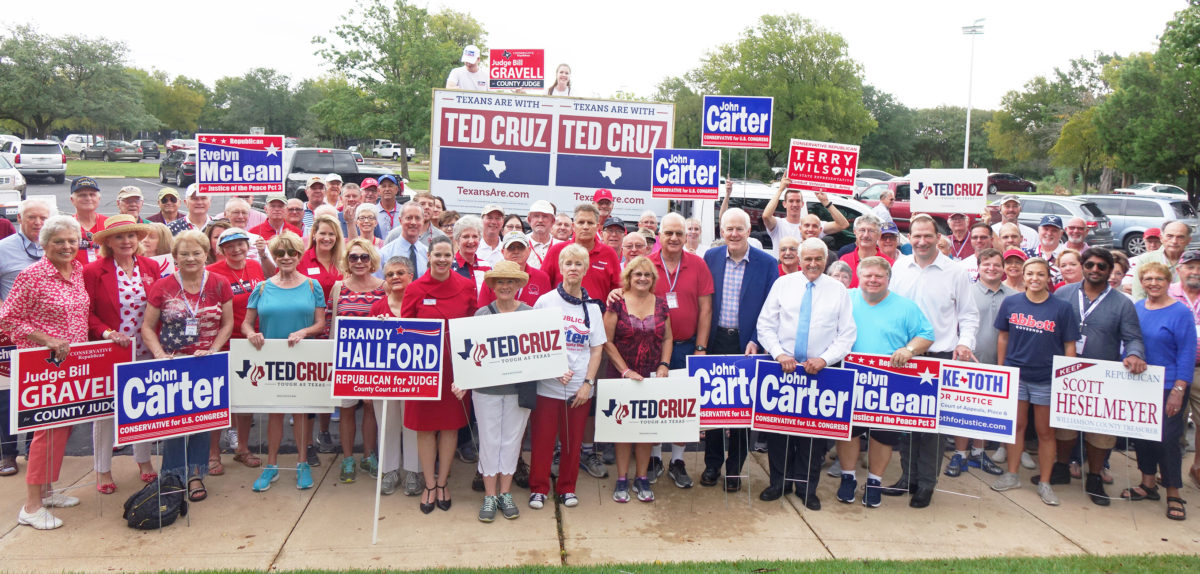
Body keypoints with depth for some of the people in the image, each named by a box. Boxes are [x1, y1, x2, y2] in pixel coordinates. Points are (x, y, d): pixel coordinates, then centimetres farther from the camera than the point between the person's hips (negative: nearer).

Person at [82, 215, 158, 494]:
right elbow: (87, 313, -3)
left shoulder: (151, 267, 4)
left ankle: (144, 461, 29)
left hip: (145, 351, 3)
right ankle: (103, 470, 20)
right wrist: (107, 333, -19)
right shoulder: (93, 271, -5)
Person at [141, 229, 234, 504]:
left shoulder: (219, 285, 1)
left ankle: (195, 474, 16)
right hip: (171, 365, -1)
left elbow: (228, 323, 5)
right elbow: (147, 327, 2)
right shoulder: (162, 287, -1)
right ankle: (174, 476, 11)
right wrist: (159, 354, -13)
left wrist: (213, 350, -10)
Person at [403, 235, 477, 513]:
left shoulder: (467, 286, 0)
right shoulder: (415, 289, -3)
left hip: (456, 363, 1)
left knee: (451, 424, 9)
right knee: (425, 425, 6)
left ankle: (442, 484, 24)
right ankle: (429, 486, 21)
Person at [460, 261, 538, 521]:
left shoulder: (530, 313, 0)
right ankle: (490, 495, 20)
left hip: (519, 388, 1)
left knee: (512, 440, 9)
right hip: (486, 387, 0)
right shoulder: (482, 314, -1)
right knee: (489, 440, 7)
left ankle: (505, 493, 24)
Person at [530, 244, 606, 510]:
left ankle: (567, 487, 25)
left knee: (573, 440, 9)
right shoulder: (545, 301, -1)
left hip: (579, 387, 2)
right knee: (542, 438, 3)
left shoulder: (592, 307, 6)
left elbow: (597, 349, 7)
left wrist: (588, 383, -4)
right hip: (547, 385, -2)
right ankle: (538, 488, 18)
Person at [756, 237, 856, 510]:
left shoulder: (838, 290, 4)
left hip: (820, 370, 0)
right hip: (783, 366, 1)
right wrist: (779, 354, -11)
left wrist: (824, 358, -12)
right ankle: (780, 481, 20)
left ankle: (806, 487, 18)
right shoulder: (782, 284, 5)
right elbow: (765, 324, 3)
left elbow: (847, 333, 1)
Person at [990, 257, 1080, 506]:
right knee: (1017, 425, 12)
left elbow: (1069, 346, -2)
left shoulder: (1062, 308, -6)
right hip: (1015, 374, 2)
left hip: (1047, 379, -2)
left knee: (1045, 431, 9)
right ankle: (1012, 475, 25)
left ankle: (1045, 483, 21)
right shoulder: (1010, 303, 0)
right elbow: (1003, 337, 7)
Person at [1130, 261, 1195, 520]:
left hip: (1168, 388, -5)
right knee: (1141, 435, 12)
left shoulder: (1180, 313, -9)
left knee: (1167, 439, -1)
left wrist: (1178, 391, -15)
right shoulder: (1135, 309, 5)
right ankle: (1148, 485, 27)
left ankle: (1173, 496, 13)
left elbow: (1187, 354, -11)